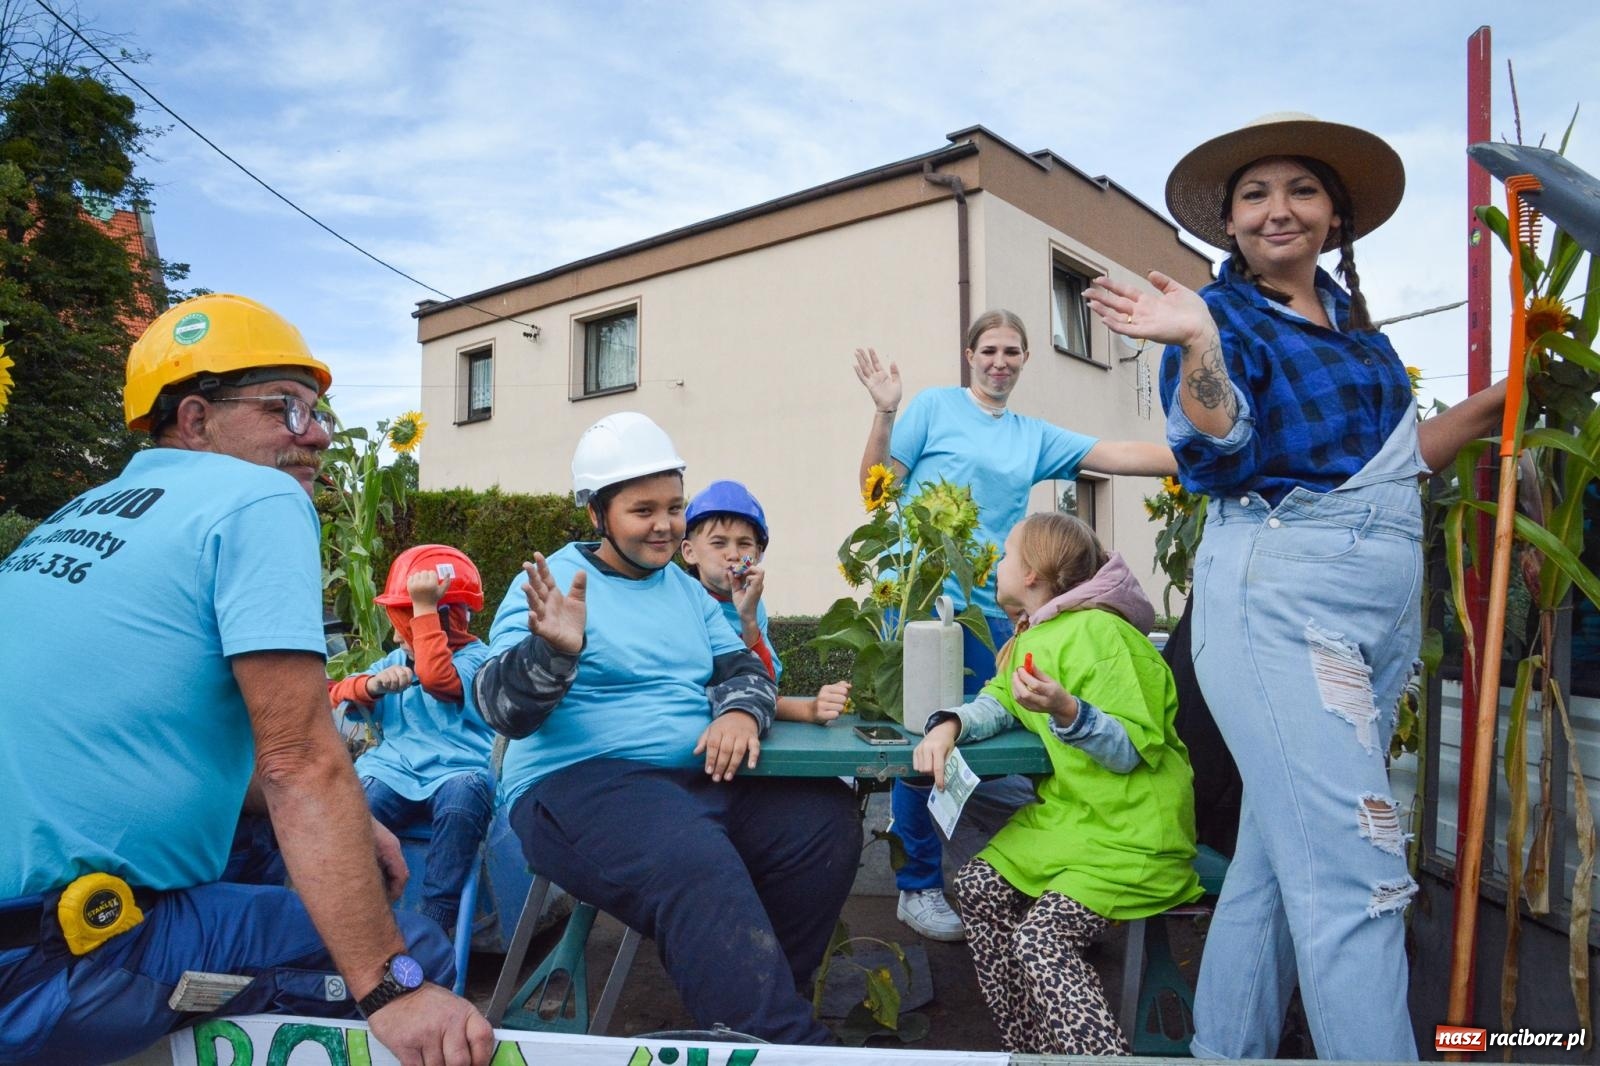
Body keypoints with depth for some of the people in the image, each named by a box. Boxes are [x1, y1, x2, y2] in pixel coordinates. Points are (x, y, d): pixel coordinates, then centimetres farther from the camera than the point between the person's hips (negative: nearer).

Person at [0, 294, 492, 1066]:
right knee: (420, 951, -8)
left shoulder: (83, 513, 15)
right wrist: (391, 987, -19)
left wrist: (338, 827, 15)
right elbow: (302, 764, -20)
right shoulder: (261, 499, -12)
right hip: (64, 957, -10)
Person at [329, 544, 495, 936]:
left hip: (456, 769, -4)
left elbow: (435, 677, -21)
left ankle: (437, 920, -26)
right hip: (394, 769, 5)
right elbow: (335, 695, 13)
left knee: (461, 803, -38)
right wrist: (372, 684, -9)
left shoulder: (475, 657, 1)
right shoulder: (395, 660, 22)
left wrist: (424, 607, -18)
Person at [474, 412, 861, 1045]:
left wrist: (740, 711, -11)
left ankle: (759, 991, 3)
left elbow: (742, 666, 14)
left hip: (700, 777, 7)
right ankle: (787, 1043, -24)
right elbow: (502, 709, -12)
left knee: (827, 821, -11)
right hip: (580, 781, -7)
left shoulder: (686, 588, 19)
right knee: (699, 869, -34)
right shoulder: (550, 582, -2)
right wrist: (553, 651, -35)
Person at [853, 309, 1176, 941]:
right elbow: (877, 485, 2)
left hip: (989, 606, 4)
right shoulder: (935, 406, 5)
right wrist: (885, 414, -12)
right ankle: (919, 888, 12)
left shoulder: (1034, 437, 18)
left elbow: (1118, 456, 12)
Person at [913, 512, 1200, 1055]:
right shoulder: (1030, 635, 12)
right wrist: (949, 725, -13)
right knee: (977, 887, 1)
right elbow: (998, 704, 8)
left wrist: (1066, 710, -38)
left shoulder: (1097, 631, -18)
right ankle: (1028, 1049, 10)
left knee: (1040, 937, -22)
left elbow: (1134, 749, -21)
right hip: (1069, 813, 9)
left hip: (1134, 834, -9)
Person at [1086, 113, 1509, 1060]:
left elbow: (1392, 456, 23)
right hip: (1281, 598, -7)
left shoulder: (1353, 319, 17)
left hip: (1388, 607, 7)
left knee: (1280, 854, 13)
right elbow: (1212, 457, -16)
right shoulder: (1223, 316, -2)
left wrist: (1498, 402, 18)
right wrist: (1197, 345, -28)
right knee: (1358, 873, -11)